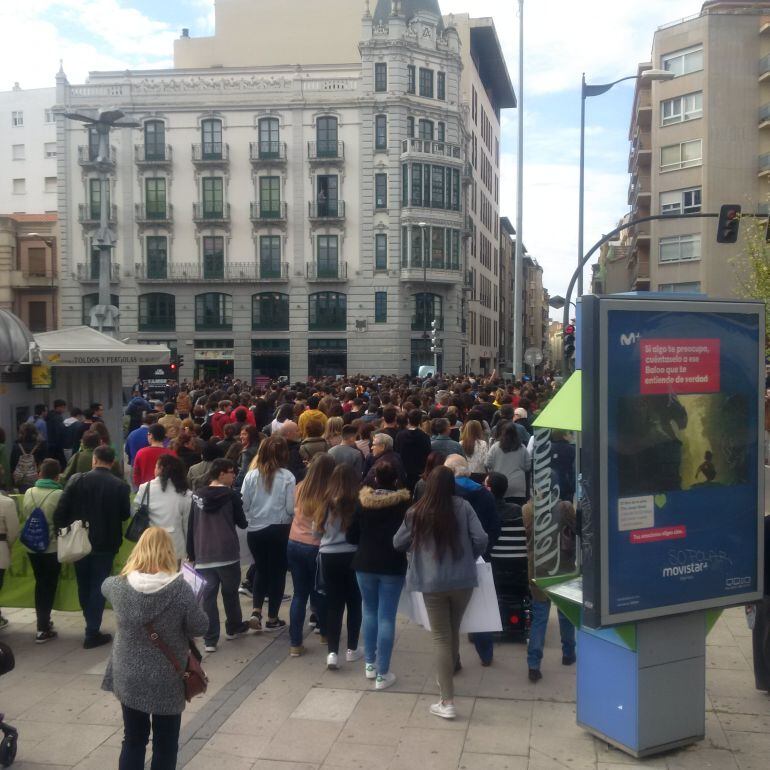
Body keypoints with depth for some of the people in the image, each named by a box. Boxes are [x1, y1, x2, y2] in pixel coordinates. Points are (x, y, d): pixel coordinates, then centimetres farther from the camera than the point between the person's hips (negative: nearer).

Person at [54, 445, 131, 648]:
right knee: (98, 587, 8)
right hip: (105, 544, -2)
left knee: (84, 585, 19)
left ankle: (91, 624, 34)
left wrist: (62, 530, 1)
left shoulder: (77, 480, -9)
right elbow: (125, 515, -3)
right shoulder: (120, 486, -12)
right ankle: (92, 633, 8)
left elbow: (61, 510, -11)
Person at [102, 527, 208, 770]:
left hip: (128, 678, 3)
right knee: (165, 743, 14)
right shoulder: (180, 588, -20)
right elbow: (200, 628, -11)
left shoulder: (120, 585, -11)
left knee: (133, 740, 18)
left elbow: (106, 585, 13)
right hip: (167, 680, -2)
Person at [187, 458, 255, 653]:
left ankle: (210, 639, 2)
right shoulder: (231, 495, -6)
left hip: (203, 555, 3)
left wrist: (191, 553, 13)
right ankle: (234, 628, 32)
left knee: (208, 596, 3)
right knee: (230, 593, 16)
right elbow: (242, 523, 2)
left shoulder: (197, 495, 7)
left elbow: (191, 526, 8)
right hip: (228, 554, -3)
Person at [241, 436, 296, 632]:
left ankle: (256, 612, 9)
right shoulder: (287, 476, -12)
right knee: (277, 571, 11)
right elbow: (291, 508, -11)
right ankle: (272, 619, 16)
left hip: (255, 530, 3)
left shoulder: (252, 475, -5)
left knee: (260, 569, 20)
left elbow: (244, 504, -3)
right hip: (279, 530, -2)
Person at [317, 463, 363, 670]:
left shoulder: (327, 503, -3)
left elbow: (317, 528, 3)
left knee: (333, 604, 10)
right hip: (352, 556, -2)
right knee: (354, 603, 15)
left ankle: (332, 653, 4)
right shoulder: (357, 503, -12)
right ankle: (352, 649, 23)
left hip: (329, 557, 2)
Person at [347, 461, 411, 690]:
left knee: (369, 611, 19)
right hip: (393, 566, -2)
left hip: (365, 564, 2)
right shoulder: (404, 503, -10)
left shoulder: (362, 502, -4)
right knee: (387, 617, 2)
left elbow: (351, 536, -1)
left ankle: (369, 664, 25)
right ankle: (382, 673, 4)